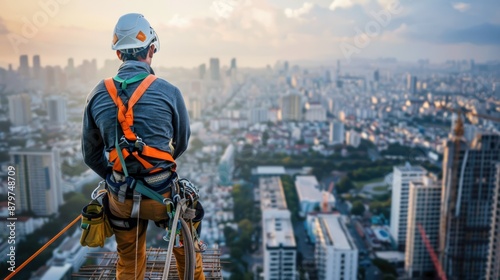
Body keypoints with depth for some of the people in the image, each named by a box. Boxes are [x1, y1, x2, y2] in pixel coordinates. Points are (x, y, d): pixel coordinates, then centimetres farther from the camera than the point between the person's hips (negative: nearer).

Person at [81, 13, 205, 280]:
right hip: (162, 193, -2)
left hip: (120, 198, 3)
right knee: (186, 248, 25)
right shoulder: (168, 91, -11)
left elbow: (90, 153, 5)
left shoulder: (98, 95, -3)